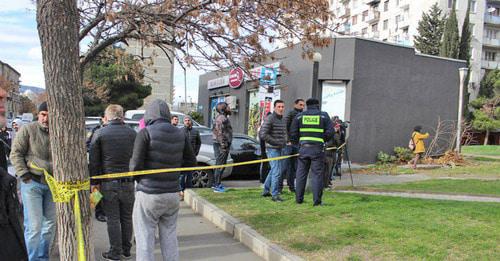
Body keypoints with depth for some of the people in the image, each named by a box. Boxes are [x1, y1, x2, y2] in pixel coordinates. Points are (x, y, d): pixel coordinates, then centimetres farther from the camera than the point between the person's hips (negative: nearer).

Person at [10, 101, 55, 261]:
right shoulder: (28, 130, -7)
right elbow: (16, 154, -4)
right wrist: (24, 175, -11)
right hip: (32, 183, -4)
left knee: (50, 223, 13)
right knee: (34, 225, -4)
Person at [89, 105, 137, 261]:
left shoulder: (99, 134, -3)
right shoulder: (132, 133, 2)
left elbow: (94, 161, -2)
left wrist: (94, 182, 4)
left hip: (108, 183, -2)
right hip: (128, 183, 2)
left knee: (113, 219, 6)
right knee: (126, 218, 13)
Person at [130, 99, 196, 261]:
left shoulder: (146, 133, -11)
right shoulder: (180, 134, 3)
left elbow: (135, 165, -13)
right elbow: (191, 162, 8)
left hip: (149, 194, -4)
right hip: (172, 194, 5)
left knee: (145, 239, 6)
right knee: (169, 237, 17)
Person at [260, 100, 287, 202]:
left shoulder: (283, 120, 13)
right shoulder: (269, 119, -13)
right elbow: (262, 134, -19)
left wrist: (284, 142, 8)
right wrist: (276, 142, -17)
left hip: (280, 149, 9)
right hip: (272, 149, -8)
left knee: (273, 170, 17)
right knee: (276, 171, -9)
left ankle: (266, 191, 30)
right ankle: (275, 194, 1)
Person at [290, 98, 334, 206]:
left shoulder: (299, 116, 8)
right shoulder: (324, 115, 4)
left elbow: (293, 133, 5)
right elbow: (330, 132, -2)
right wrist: (323, 140, 13)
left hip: (304, 148, 2)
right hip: (318, 149, -2)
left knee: (301, 174, 10)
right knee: (317, 174, 2)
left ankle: (299, 199, 15)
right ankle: (317, 201, 2)